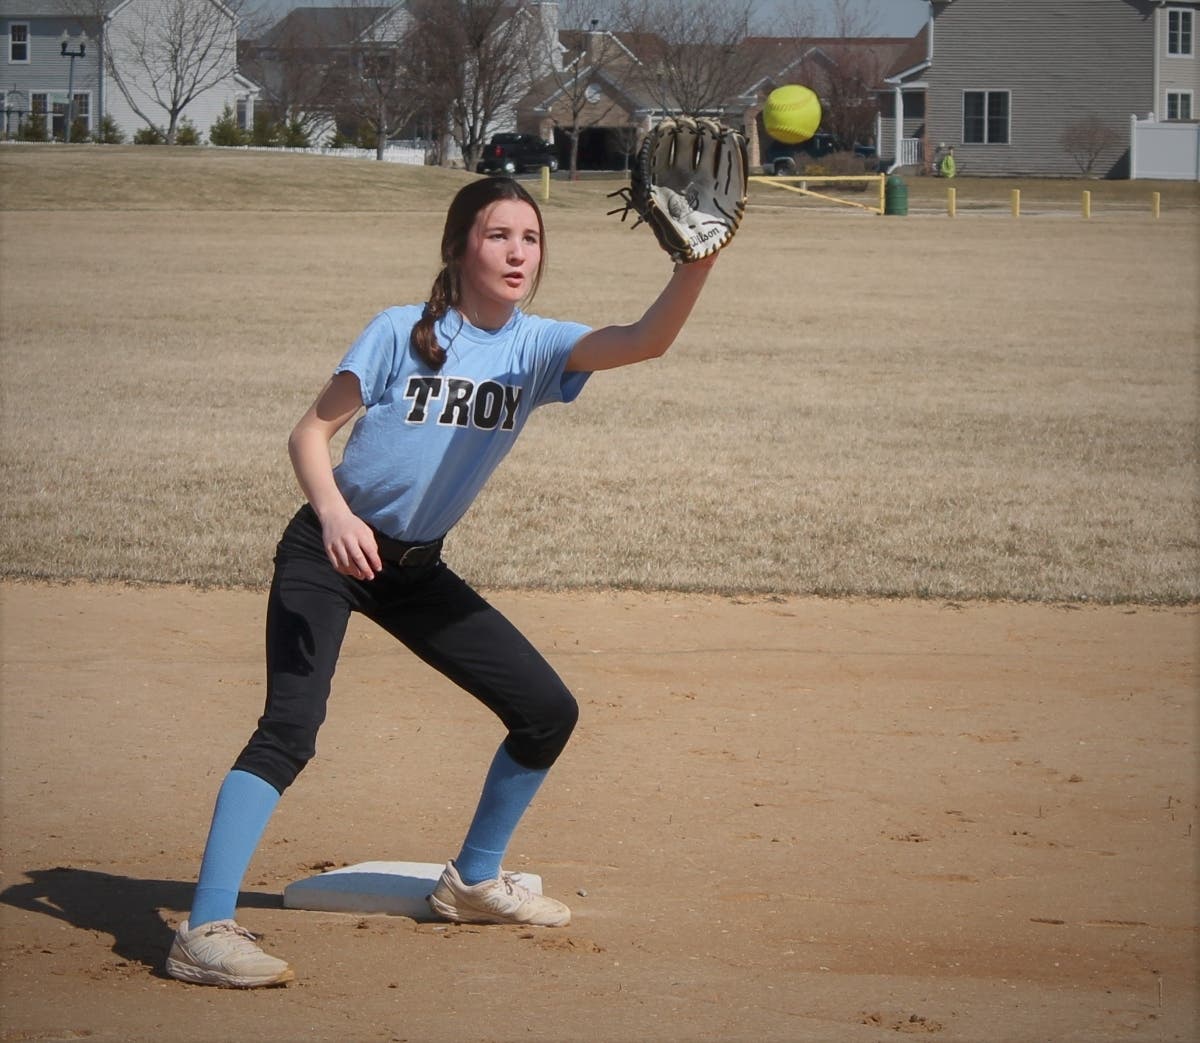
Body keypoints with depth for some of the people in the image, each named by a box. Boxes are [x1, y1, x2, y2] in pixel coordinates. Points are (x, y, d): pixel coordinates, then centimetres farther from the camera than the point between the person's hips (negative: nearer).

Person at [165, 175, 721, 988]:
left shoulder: (536, 347, -3)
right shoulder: (403, 332, -12)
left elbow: (646, 340, -21)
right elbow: (311, 431, -13)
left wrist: (698, 262, -38)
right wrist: (333, 511, -32)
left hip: (416, 569, 6)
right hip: (330, 552, -6)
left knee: (547, 711, 7)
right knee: (291, 726, -24)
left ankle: (473, 881, 26)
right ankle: (206, 930, -29)